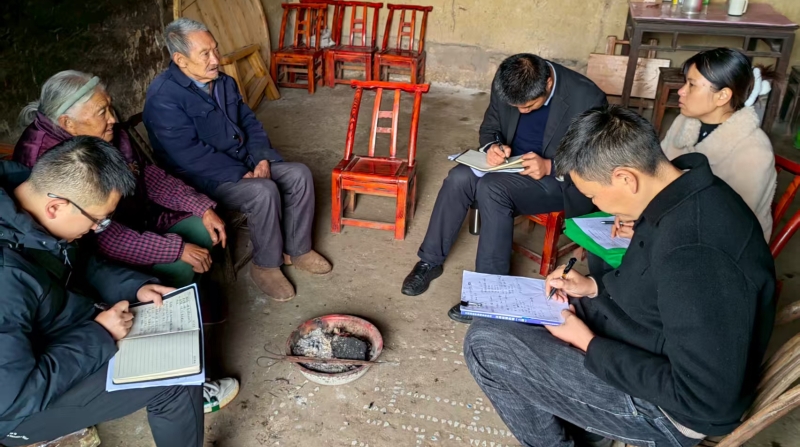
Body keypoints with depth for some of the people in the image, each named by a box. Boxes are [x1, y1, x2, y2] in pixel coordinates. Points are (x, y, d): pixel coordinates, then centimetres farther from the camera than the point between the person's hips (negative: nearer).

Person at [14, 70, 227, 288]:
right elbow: (103, 236, -33)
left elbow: (146, 173, 4)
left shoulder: (105, 133, -8)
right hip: (96, 252, -8)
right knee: (177, 268, -24)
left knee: (203, 230, 1)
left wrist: (202, 208, -4)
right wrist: (178, 249, -31)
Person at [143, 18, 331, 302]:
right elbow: (190, 155, -25)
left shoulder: (224, 82, 6)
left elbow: (250, 122, 11)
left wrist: (262, 158, -7)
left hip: (245, 162, 8)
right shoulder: (164, 98, -20)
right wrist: (242, 175, -24)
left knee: (299, 175, -8)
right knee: (264, 191, -31)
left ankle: (297, 249, 4)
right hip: (203, 178, -8)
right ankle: (265, 265, -10)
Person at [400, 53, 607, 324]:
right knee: (460, 177, -24)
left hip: (560, 179, -5)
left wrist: (549, 167, -29)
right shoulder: (506, 87, -8)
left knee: (492, 189, -32)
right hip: (513, 162, 5)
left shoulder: (587, 98, -22)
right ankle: (430, 261, -7)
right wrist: (493, 147, -16)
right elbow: (489, 128, 8)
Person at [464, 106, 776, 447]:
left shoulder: (695, 253, -36)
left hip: (670, 406, -9)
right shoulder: (685, 192, -6)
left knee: (484, 342, -13)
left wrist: (589, 345, -21)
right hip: (649, 345, 9)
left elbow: (704, 402, -29)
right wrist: (596, 286, 1)